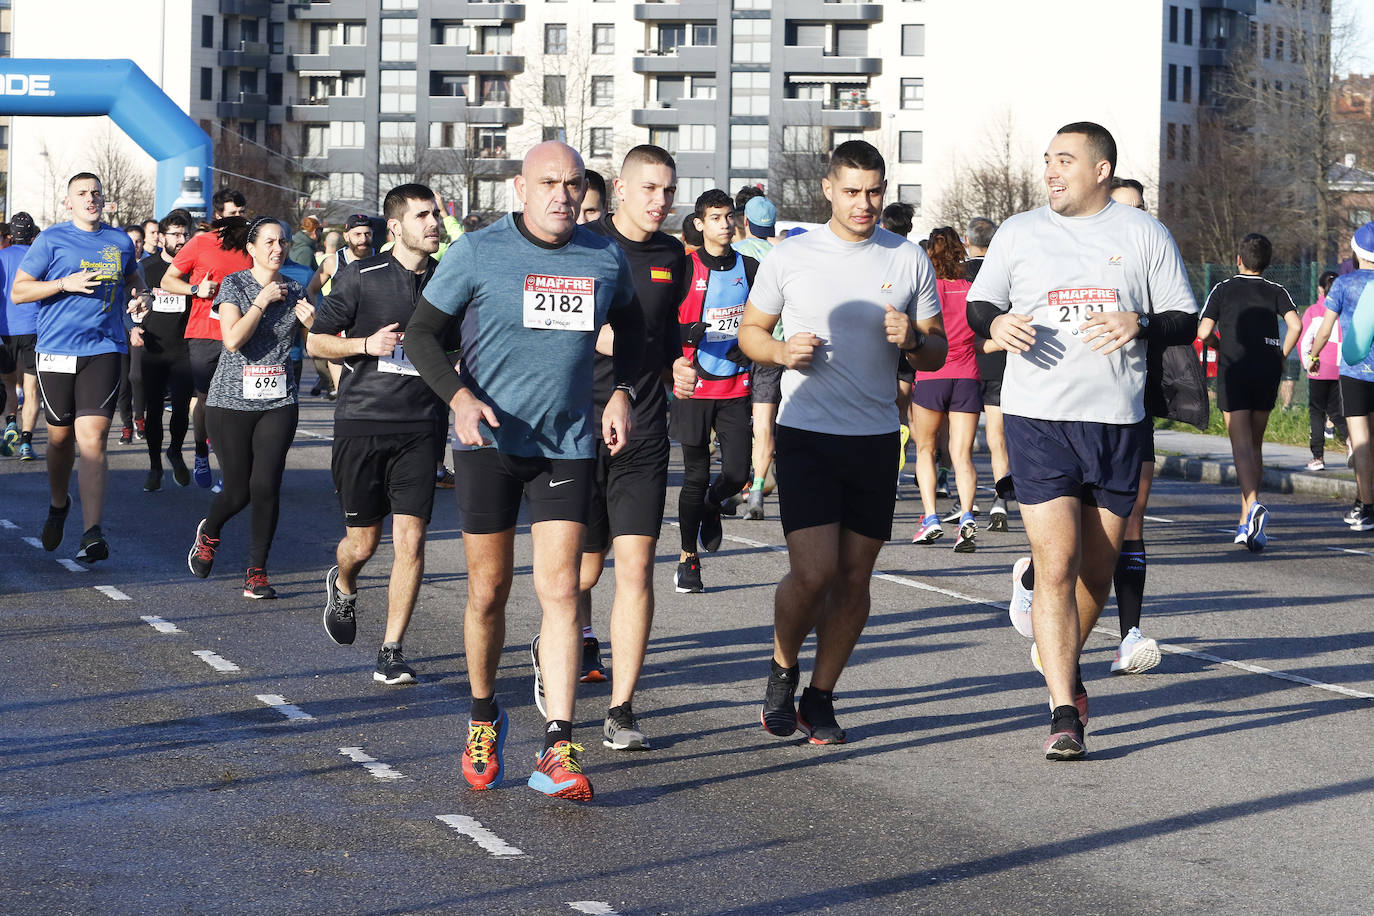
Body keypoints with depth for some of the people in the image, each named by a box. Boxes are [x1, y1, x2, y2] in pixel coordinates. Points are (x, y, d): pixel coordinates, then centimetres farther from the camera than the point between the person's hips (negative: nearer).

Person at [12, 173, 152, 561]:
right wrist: (65, 284, -14)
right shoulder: (52, 239, 1)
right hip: (56, 351, -1)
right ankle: (58, 506, 39)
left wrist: (142, 294, 10)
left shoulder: (120, 241, 12)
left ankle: (92, 533, -15)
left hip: (104, 350, 1)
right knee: (61, 438, 11)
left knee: (92, 440, -11)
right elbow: (18, 292, -2)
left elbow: (132, 277, 33)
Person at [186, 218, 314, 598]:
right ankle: (208, 532, 35)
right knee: (238, 491, 1)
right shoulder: (234, 285, -3)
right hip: (233, 399, -2)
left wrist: (312, 322, -5)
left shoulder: (294, 290, 9)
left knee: (266, 486, -9)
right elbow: (233, 339, -17)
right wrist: (263, 300, -15)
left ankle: (257, 571, 2)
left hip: (279, 401, 3)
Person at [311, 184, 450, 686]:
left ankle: (391, 652, 1)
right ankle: (343, 586, 42)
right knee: (363, 542, 6)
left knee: (410, 538, -8)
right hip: (362, 421, -2)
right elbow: (316, 341, 4)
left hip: (421, 426, 2)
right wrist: (367, 344, -13)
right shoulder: (361, 276, -1)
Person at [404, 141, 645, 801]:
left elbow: (630, 325, 22)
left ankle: (558, 751, -11)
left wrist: (621, 391, 6)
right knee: (489, 591, 7)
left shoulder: (605, 258, 2)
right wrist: (459, 396, -19)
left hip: (567, 445, 1)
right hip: (488, 441, -1)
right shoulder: (478, 253, -7)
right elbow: (421, 333, -3)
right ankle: (484, 718, 30)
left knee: (559, 591, -8)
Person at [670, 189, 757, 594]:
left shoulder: (749, 268, 7)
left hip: (735, 387, 2)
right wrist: (685, 332, -21)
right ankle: (687, 559, 14)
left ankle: (711, 505, 30)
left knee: (736, 473, -6)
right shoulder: (685, 267, -2)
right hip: (695, 386, -2)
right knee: (696, 476, 0)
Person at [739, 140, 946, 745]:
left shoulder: (909, 260, 7)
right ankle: (782, 669, 15)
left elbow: (937, 352, 12)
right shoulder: (790, 258, 2)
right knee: (813, 572, -13)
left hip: (876, 439, 2)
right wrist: (782, 351, -9)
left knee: (854, 578, 5)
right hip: (806, 433, -2)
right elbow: (749, 331, 12)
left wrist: (913, 340, -11)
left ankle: (820, 697, 20)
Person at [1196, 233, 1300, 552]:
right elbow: (1295, 325, -10)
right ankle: (1247, 521, 17)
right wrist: (1281, 358, 3)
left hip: (1232, 372, -2)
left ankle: (1253, 505, -33)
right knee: (1255, 444, 13)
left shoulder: (1223, 289, 3)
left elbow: (1203, 333, -7)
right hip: (1266, 375, 2)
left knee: (1241, 445, -8)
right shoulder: (1277, 291, 6)